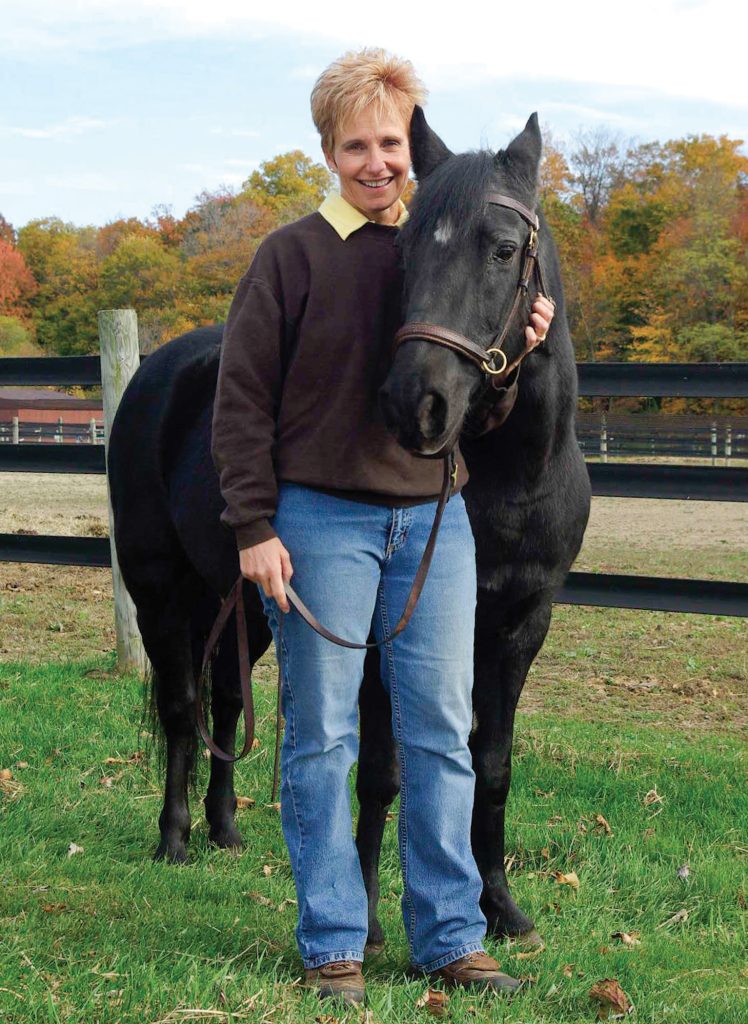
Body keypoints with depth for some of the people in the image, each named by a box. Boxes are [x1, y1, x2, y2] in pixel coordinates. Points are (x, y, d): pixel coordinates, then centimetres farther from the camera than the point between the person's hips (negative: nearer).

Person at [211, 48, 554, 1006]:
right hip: (323, 521, -3)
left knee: (441, 734, 6)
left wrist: (519, 347, -6)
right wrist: (254, 528, -9)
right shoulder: (293, 255, -3)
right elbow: (242, 397, -4)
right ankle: (332, 943, 13)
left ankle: (451, 936, 16)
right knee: (321, 736, 3)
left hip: (436, 519, 4)